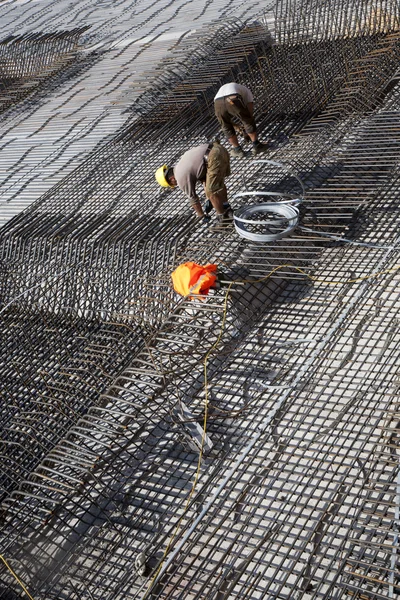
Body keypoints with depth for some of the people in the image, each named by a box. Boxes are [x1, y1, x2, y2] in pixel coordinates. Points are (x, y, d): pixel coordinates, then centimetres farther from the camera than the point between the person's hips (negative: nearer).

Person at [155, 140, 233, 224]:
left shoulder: (182, 179, 1)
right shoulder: (182, 164, 26)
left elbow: (193, 198, 11)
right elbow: (204, 178, 33)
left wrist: (202, 216, 24)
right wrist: (209, 199, 35)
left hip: (214, 158, -9)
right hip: (218, 148, 9)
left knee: (211, 192, 5)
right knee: (218, 182, 28)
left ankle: (223, 217, 19)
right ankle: (226, 207, 40)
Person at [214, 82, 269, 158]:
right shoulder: (246, 91, 36)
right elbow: (250, 109, 28)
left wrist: (234, 126, 51)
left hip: (217, 103, 3)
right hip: (233, 101, -3)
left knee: (226, 127, 26)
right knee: (248, 121, 19)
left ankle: (237, 149, 32)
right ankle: (256, 145, 27)